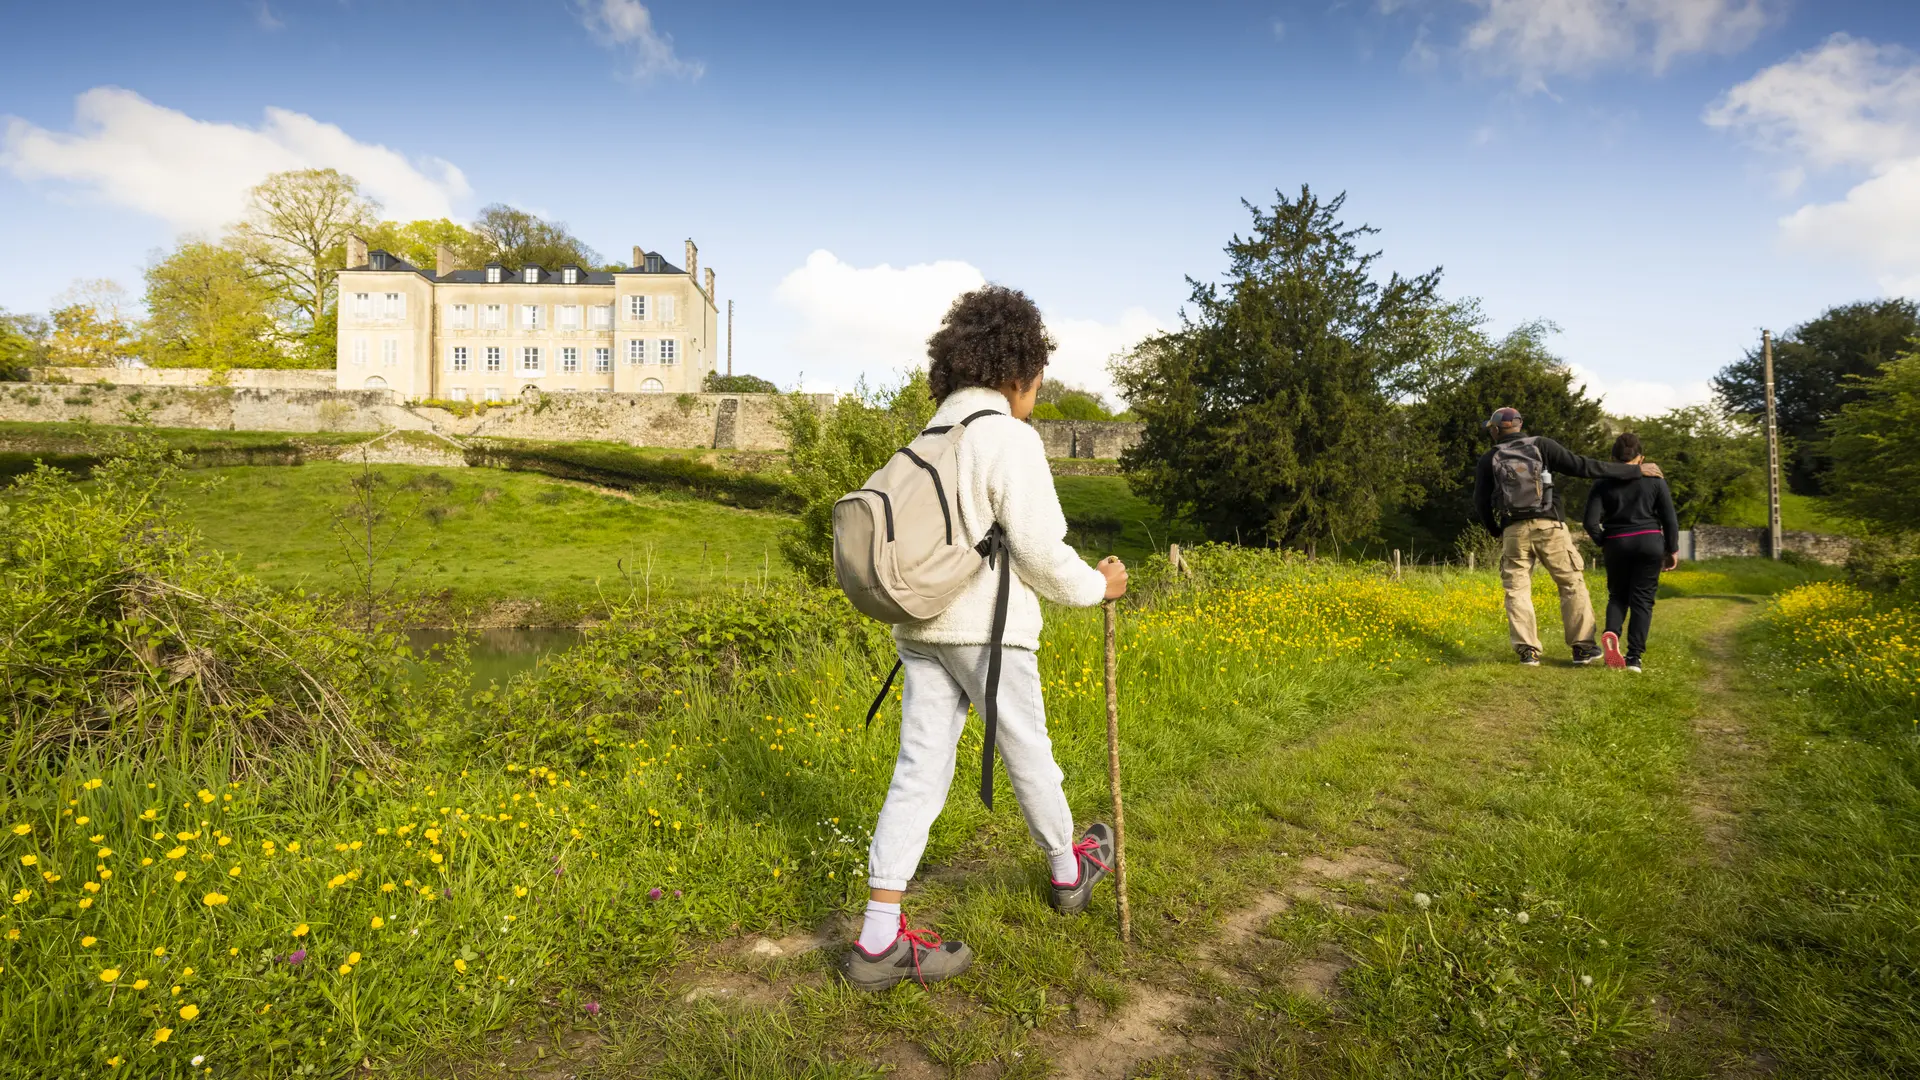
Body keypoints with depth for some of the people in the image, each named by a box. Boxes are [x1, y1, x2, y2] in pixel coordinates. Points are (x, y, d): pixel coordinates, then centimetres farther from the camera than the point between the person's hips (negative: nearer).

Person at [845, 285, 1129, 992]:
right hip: (986, 628, -6)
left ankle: (880, 940, 5)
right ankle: (1068, 871, 39)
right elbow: (1039, 549, -14)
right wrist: (1096, 586, 4)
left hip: (922, 627, 7)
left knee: (920, 769, 5)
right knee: (1027, 753, 14)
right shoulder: (1011, 439, -11)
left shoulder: (930, 438, 13)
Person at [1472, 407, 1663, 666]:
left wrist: (1495, 531, 23)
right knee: (1572, 584, 9)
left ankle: (1527, 651, 1)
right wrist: (1635, 470, 2)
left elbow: (1480, 503, 6)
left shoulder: (1489, 459, 6)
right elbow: (1583, 466, -3)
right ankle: (1582, 647, 9)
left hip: (1514, 531, 1)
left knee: (1517, 590, 6)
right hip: (1549, 527, 0)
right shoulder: (1541, 446, 3)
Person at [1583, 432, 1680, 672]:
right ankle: (1634, 656, -2)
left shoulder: (1603, 483, 1)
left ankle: (1611, 633, -16)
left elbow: (1591, 522, -6)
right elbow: (1670, 519, 1)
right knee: (1642, 599, 4)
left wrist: (1602, 543, 11)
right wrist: (1672, 550, 10)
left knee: (1618, 595, 15)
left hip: (1617, 544, 0)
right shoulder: (1654, 479, 2)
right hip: (1650, 543, 0)